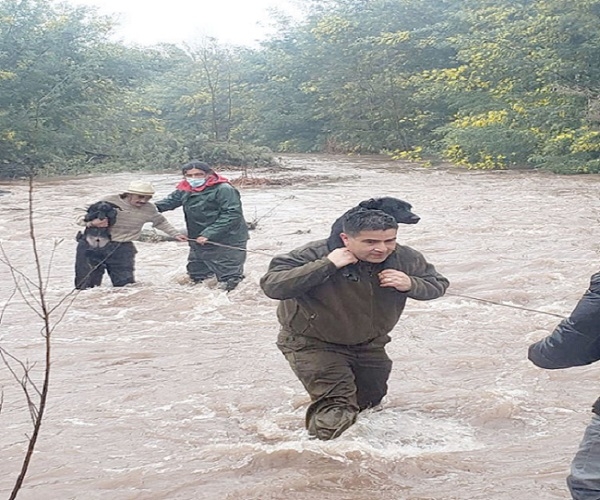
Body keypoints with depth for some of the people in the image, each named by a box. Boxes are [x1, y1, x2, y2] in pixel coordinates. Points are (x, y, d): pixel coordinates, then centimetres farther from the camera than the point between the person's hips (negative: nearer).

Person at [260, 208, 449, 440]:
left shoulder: (405, 258, -16)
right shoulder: (316, 254, -30)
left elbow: (438, 285, -1)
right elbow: (271, 286, -40)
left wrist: (410, 285, -26)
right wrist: (327, 265, -43)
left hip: (369, 344, 6)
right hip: (313, 344, -6)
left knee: (371, 402, 23)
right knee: (338, 412, -17)